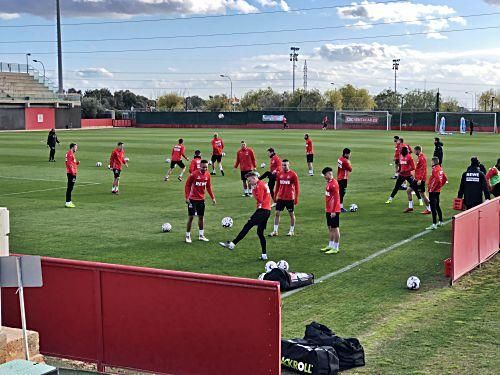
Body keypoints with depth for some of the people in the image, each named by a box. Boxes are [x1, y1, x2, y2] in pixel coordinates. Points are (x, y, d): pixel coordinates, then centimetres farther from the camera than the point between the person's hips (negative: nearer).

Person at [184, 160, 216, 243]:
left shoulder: (207, 175, 0)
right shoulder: (194, 174, -16)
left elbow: (208, 187, 12)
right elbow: (187, 185, -10)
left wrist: (213, 198, 9)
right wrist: (187, 197, -17)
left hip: (201, 199, 5)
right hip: (192, 199, -5)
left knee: (201, 217, 11)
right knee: (191, 217, -2)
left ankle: (201, 235, 22)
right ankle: (188, 236, 8)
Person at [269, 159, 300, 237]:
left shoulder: (293, 174, -8)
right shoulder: (279, 174, 5)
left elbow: (297, 187, -6)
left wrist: (296, 198, -9)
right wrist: (275, 196, 13)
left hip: (290, 198, -4)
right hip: (280, 198, 4)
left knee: (291, 214, 8)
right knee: (277, 213, 2)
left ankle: (292, 231, 20)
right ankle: (275, 231, 7)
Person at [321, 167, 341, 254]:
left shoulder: (334, 184, -17)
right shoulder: (329, 183, 12)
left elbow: (336, 198, -21)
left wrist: (333, 211, -22)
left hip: (333, 211, -10)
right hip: (329, 210, 10)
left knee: (335, 228, -3)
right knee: (330, 228, 15)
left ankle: (335, 248, 2)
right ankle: (330, 246, 25)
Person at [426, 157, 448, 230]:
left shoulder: (435, 169, -18)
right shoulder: (440, 169, 10)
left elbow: (437, 180, -28)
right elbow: (445, 179, 18)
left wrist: (432, 188, -17)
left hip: (433, 191, -10)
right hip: (438, 190, 10)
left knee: (433, 207, -9)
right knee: (437, 206, 21)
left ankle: (434, 224, -11)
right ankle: (440, 221, 32)